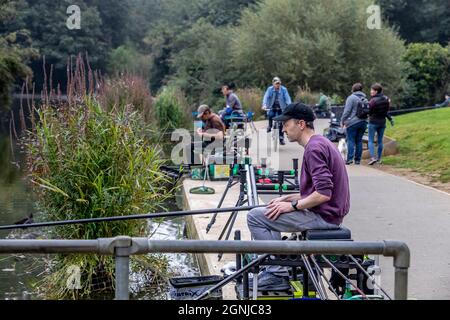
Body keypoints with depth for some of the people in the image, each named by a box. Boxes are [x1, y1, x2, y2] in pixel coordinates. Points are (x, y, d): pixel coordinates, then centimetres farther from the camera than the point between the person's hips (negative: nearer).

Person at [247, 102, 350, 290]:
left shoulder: (314, 148, -18)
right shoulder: (320, 143, 15)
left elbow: (323, 194, -26)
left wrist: (292, 206, -15)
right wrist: (289, 199, 14)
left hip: (323, 216, -11)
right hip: (327, 213, 11)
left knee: (255, 217, -9)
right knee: (271, 213, 24)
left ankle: (278, 275, -4)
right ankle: (274, 269, 22)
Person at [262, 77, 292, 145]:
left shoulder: (284, 89, -9)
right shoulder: (270, 89, -7)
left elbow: (287, 98, -15)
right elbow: (266, 97, -16)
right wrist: (264, 105, -33)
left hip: (281, 108, 0)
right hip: (272, 107, 0)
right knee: (271, 115, -26)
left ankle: (281, 138, 9)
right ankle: (270, 127, 3)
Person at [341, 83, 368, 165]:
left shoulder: (351, 98, -6)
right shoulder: (365, 99, 15)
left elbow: (347, 111, -10)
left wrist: (342, 121, -3)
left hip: (353, 122, -6)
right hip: (363, 122, 6)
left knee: (351, 141, -5)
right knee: (359, 141, 9)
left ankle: (350, 158, -13)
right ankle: (358, 160, 9)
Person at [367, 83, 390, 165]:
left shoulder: (373, 101, -19)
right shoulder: (386, 99, 0)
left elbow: (369, 112, -11)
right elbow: (388, 109, 9)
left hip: (373, 122, -6)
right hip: (382, 122, 6)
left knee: (371, 140, 0)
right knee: (380, 141, 13)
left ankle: (372, 157, -14)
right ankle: (379, 158, 19)